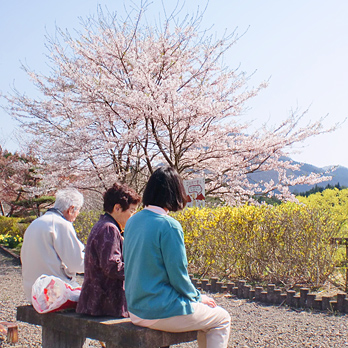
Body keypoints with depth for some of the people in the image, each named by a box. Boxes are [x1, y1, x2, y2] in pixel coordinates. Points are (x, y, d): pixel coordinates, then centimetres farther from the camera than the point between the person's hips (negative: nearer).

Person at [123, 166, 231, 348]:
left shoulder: (132, 222, 4)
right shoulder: (168, 226, -20)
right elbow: (178, 276, -18)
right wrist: (198, 297, 2)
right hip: (161, 312, -8)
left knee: (203, 312, 28)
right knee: (222, 319, 13)